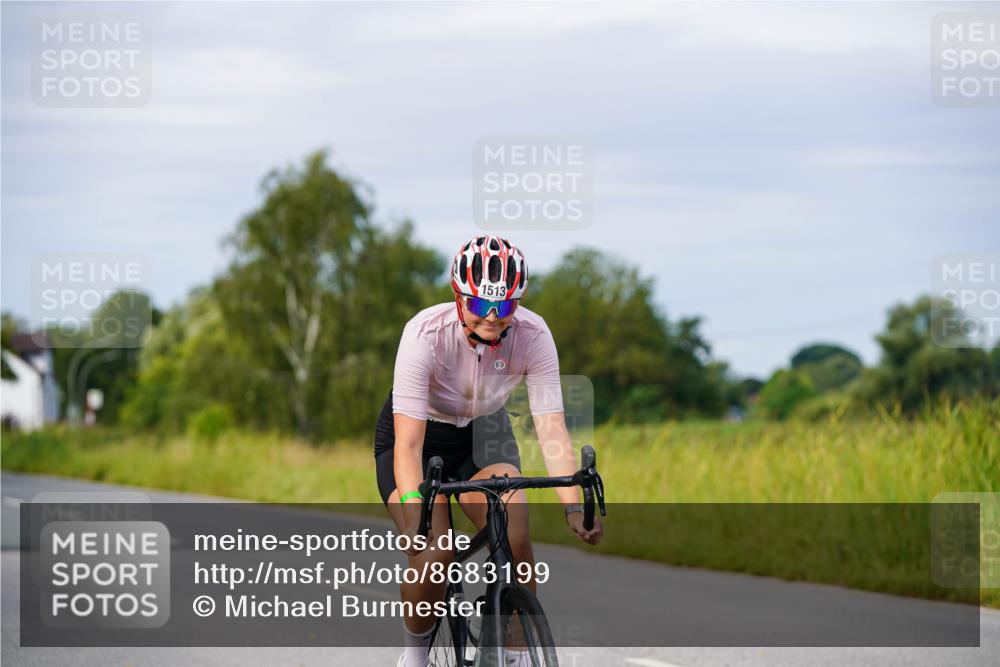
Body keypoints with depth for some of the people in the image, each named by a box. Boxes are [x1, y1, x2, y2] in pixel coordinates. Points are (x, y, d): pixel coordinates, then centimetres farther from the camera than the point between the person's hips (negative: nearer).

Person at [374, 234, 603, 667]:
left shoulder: (533, 335, -25)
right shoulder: (426, 334, -33)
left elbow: (552, 429, -27)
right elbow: (408, 442, -36)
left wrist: (573, 507, -40)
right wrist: (415, 512, -51)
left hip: (483, 433, 2)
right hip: (421, 435, -2)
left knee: (514, 538, -25)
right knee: (433, 556, -22)